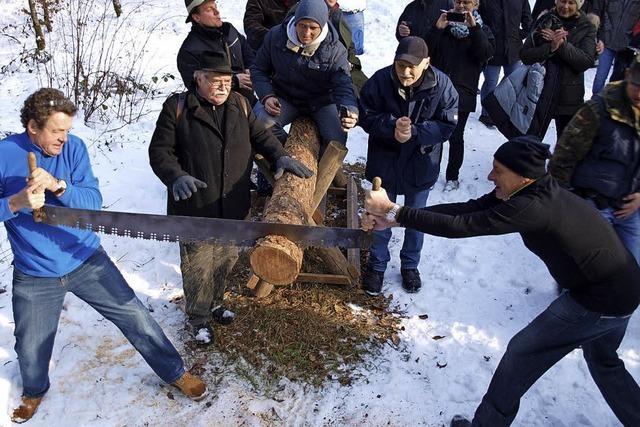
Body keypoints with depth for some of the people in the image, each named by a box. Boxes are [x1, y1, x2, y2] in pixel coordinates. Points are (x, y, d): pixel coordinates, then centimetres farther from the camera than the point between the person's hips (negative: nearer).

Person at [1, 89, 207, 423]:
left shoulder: (73, 147, -8)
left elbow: (93, 201, -13)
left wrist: (58, 185, -30)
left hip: (86, 261, 0)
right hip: (34, 276, 0)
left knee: (136, 318, 3)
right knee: (30, 350, 17)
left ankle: (176, 373, 24)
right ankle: (34, 391, 51)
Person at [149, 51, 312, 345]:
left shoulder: (239, 105, 8)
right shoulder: (177, 108, -7)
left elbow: (260, 136, 16)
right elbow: (160, 151, -8)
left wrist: (280, 156, -3)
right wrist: (177, 177, -26)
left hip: (233, 207, 5)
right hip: (194, 208, -5)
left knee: (226, 259, 19)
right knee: (198, 266, 6)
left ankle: (214, 303, 44)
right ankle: (197, 318, 29)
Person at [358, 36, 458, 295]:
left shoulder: (441, 85, -18)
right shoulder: (380, 80, -19)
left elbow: (447, 125, -14)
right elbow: (366, 116, -11)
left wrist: (414, 132, -29)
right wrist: (392, 126, -30)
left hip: (421, 165, 1)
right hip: (385, 162, 0)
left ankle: (410, 265, 40)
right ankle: (377, 265, 35)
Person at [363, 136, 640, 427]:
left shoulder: (532, 207, -29)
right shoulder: (536, 191, -1)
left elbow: (459, 227, -29)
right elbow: (465, 210, -4)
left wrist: (393, 211, -23)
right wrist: (393, 219, -8)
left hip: (599, 302, -9)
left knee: (521, 353, 6)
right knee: (603, 360, 32)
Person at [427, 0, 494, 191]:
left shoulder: (482, 30, 8)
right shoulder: (444, 24, 10)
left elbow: (485, 53, -11)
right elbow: (428, 51, 1)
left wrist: (473, 27, -18)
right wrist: (437, 29, -12)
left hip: (462, 93, -1)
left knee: (455, 137, 3)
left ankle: (452, 177, 17)